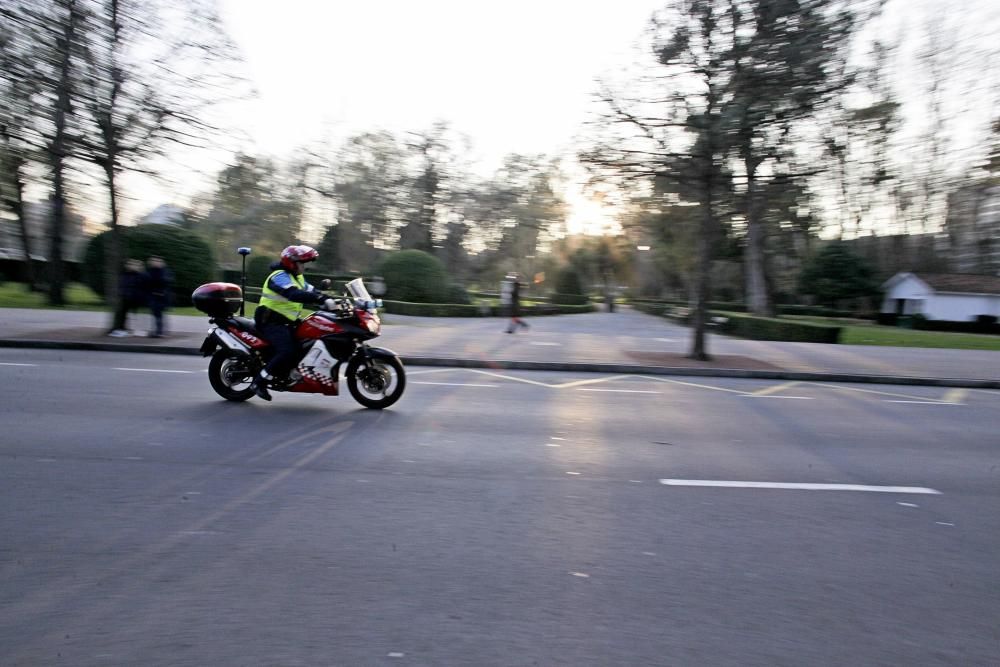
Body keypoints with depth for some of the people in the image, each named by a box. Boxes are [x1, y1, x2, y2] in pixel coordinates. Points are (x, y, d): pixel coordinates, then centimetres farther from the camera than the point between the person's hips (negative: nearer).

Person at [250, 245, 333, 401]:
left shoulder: (297, 277, 16)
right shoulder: (279, 276, -17)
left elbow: (311, 291, 10)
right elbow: (294, 294, -34)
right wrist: (321, 299, -44)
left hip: (286, 322, 10)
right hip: (271, 322, -10)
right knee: (287, 351, -27)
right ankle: (259, 382, -16)